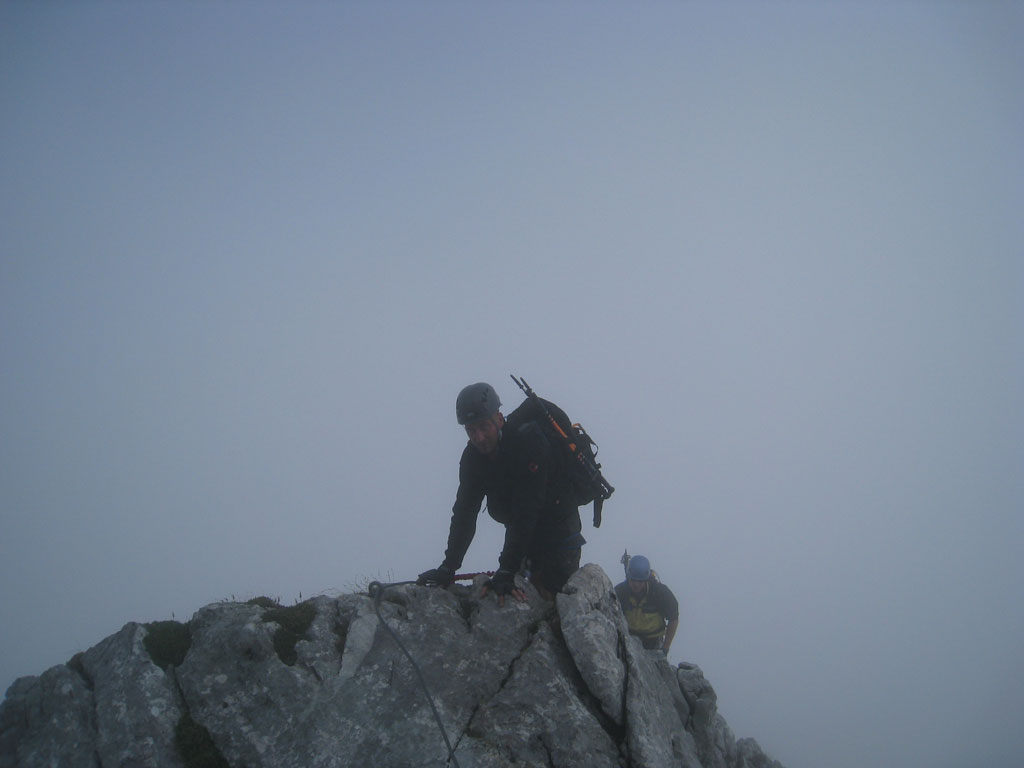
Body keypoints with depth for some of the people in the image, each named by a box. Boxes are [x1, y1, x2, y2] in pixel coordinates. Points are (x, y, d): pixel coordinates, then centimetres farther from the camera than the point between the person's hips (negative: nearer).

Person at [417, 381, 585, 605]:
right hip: (520, 528, 6)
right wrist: (448, 568, -14)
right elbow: (464, 513, -7)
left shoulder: (529, 438, -32)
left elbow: (526, 512, -35)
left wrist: (506, 572, -39)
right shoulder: (472, 456, -11)